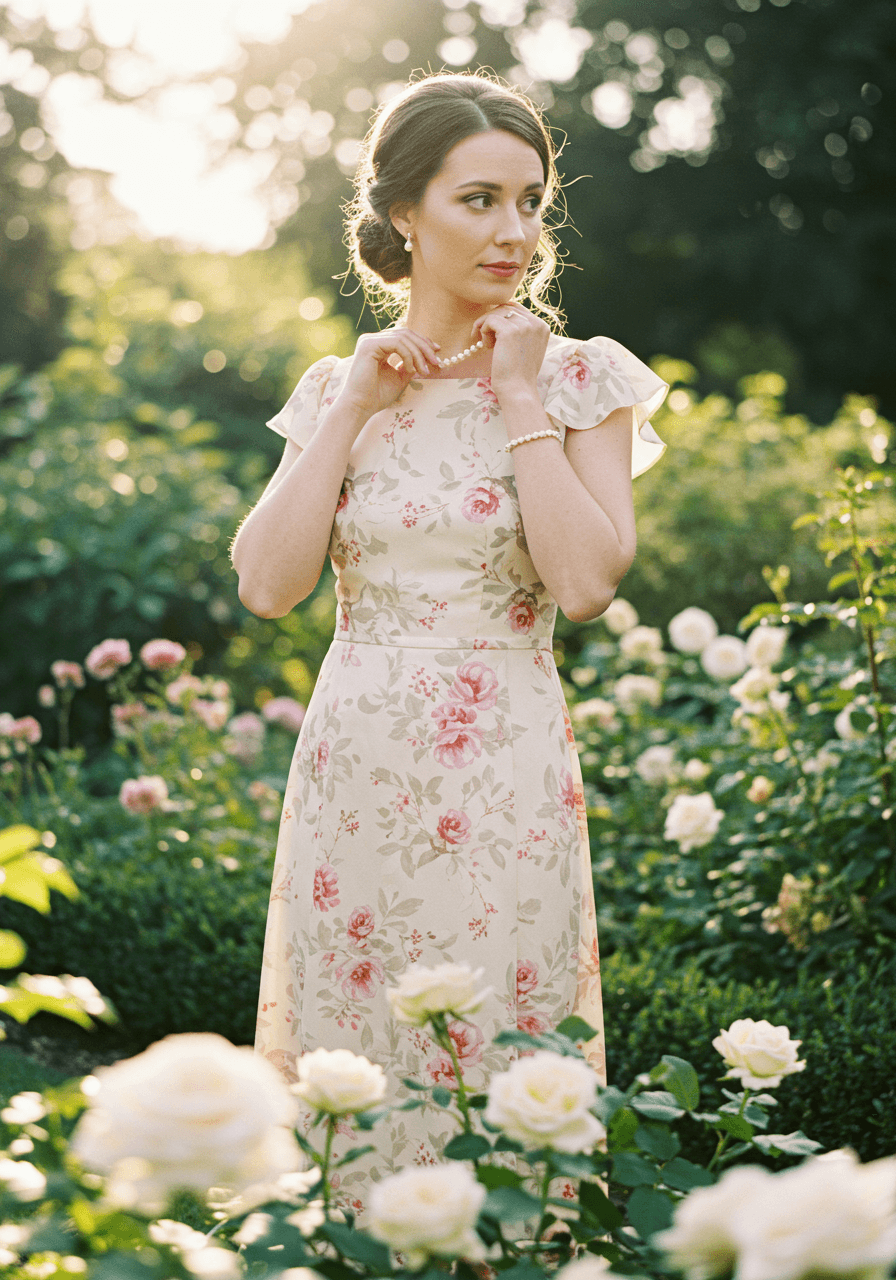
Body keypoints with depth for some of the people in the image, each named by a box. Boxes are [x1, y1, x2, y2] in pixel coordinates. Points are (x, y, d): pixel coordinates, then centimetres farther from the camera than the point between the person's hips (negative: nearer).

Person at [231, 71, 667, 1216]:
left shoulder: (578, 379, 0)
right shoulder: (340, 388, 7)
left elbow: (586, 582, -14)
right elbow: (267, 585, -4)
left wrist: (522, 400, -11)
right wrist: (353, 411, -5)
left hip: (504, 777, -2)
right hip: (354, 767, 3)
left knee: (497, 1070, 4)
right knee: (348, 1062, 10)